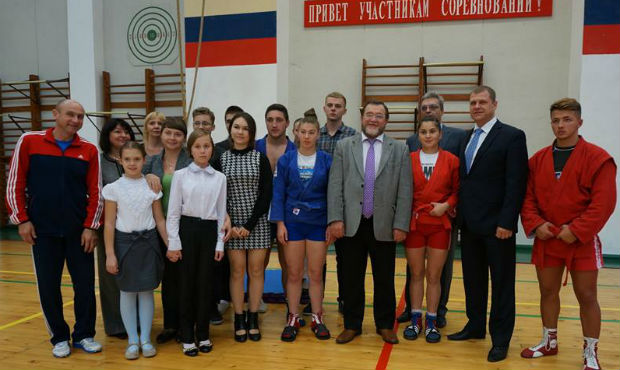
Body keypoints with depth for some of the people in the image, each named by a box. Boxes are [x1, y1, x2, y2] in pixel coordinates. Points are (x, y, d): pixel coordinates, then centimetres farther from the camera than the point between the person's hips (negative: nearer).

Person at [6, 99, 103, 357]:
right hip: (42, 230, -1)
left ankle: (84, 335, 23)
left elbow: (95, 192, 1)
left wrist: (91, 226, -4)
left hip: (79, 230, 1)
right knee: (48, 286, 7)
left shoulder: (89, 150, 1)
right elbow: (15, 184, 1)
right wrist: (21, 220, -3)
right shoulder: (29, 142, -1)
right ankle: (59, 338, 25)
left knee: (85, 283, 5)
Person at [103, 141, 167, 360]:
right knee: (127, 292, 7)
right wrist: (110, 254, -6)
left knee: (146, 291, 7)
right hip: (124, 241, -1)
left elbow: (160, 220, 4)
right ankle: (133, 340, 19)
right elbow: (109, 223, -3)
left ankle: (145, 339, 19)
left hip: (148, 241, 1)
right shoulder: (114, 188, -4)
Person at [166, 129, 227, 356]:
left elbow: (221, 213, 6)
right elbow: (173, 212, -1)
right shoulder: (180, 175, -1)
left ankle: (203, 334, 22)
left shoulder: (219, 178, 4)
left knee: (206, 283, 7)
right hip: (187, 229, -1)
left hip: (209, 230, 2)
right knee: (187, 283, 4)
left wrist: (220, 243, 3)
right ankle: (187, 337, 17)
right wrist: (173, 243, -6)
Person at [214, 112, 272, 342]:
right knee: (237, 271, 5)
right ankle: (239, 319, 16)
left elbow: (266, 195, -4)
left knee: (256, 270, 5)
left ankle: (253, 319, 17)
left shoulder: (260, 159, 0)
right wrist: (230, 225, -8)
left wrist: (250, 225, -10)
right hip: (232, 224, 0)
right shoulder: (221, 159, 3)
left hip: (257, 223, 0)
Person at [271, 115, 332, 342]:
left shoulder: (326, 161, 1)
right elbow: (278, 193, 1)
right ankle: (293, 319, 20)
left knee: (316, 273, 7)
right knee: (294, 273, 7)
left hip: (318, 223, 0)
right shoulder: (286, 160, 2)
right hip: (293, 222, 0)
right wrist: (280, 223, -6)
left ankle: (317, 319, 21)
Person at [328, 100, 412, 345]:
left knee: (384, 279, 11)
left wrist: (401, 224, -6)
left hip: (384, 226, 0)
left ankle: (385, 325, 29)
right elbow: (335, 186, 0)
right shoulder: (344, 146, 6)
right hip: (351, 224, 0)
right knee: (351, 279, 9)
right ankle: (352, 325, 26)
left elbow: (405, 191, 0)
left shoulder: (400, 149, 4)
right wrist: (335, 219, -9)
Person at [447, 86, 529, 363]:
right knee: (473, 280, 15)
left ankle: (500, 339, 18)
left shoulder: (512, 136, -7)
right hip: (469, 223, 6)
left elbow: (516, 184, -13)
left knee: (501, 283, 6)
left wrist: (506, 222, -17)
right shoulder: (466, 137, 13)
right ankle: (475, 326, 30)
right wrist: (459, 214, 6)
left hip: (496, 224, -6)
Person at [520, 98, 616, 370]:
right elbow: (528, 197, 6)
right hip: (546, 239, 4)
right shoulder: (538, 159, 5)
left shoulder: (597, 158, -8)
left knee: (586, 296, 5)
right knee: (548, 291, 13)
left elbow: (604, 202, -14)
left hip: (582, 241, -4)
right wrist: (535, 224, -9)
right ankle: (549, 342, 31)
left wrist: (577, 230, -18)